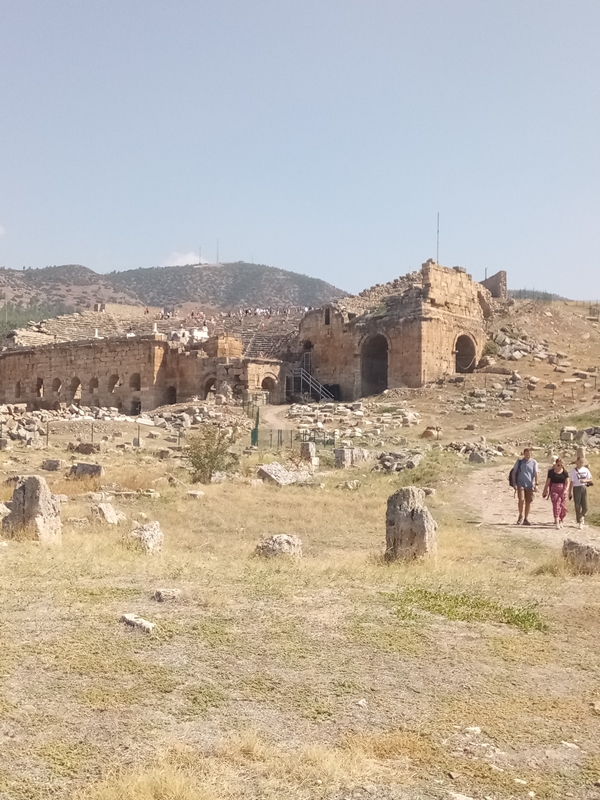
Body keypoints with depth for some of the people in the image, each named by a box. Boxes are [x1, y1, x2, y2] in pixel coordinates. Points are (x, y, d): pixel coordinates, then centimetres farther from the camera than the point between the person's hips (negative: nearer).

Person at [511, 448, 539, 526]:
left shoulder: (533, 462, 3)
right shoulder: (519, 461, 3)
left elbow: (535, 474, -1)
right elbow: (514, 472, 7)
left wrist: (536, 484, -10)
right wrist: (514, 483, -1)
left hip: (530, 485, 1)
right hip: (520, 484, -1)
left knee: (528, 502, 3)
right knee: (521, 500, -16)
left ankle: (526, 519, 14)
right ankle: (520, 516, 4)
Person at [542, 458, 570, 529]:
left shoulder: (565, 472, 4)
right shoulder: (551, 472, 2)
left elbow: (567, 482, 0)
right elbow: (548, 482, 6)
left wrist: (566, 490, -15)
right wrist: (545, 491, 5)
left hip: (563, 490, 2)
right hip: (554, 490, -1)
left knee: (563, 506, 1)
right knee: (556, 505, -12)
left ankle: (561, 520, 23)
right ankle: (557, 523, -17)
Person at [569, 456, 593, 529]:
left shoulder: (586, 470, 6)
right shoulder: (574, 471, -5)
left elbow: (590, 479, 11)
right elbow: (572, 482, -5)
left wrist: (585, 480, -11)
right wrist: (570, 492, -9)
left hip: (584, 488, 3)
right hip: (576, 488, -3)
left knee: (585, 507, 1)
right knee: (578, 507, 0)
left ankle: (582, 517, 32)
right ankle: (579, 523, 9)